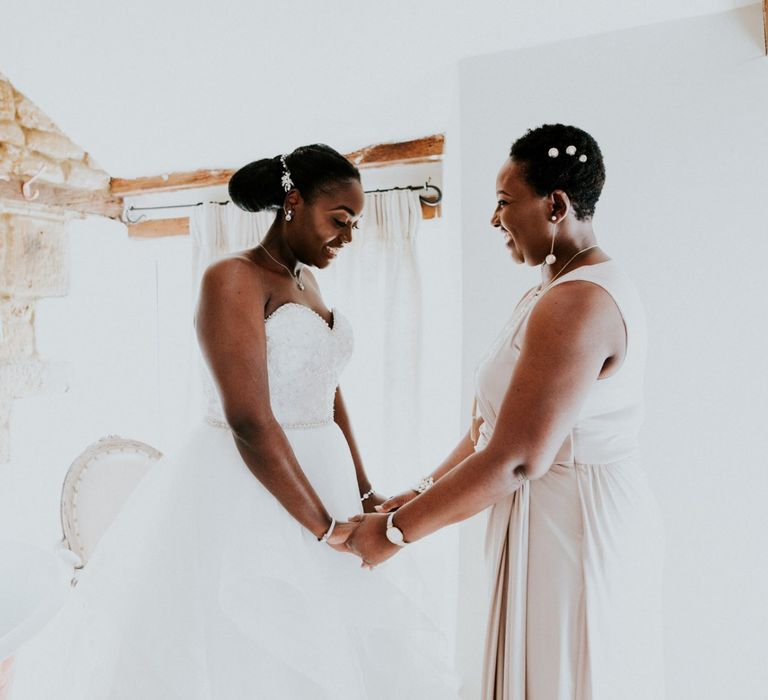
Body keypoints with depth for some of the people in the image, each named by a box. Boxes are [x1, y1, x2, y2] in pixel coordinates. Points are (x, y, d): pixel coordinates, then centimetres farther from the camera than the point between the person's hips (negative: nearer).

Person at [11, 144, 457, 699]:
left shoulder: (306, 283, 12)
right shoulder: (234, 279, -14)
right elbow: (250, 421, -22)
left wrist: (363, 493, 8)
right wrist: (326, 528, -19)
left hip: (318, 479, 8)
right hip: (246, 493, -8)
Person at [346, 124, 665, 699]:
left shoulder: (577, 304, -23)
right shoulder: (552, 292, 9)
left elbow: (514, 462, -26)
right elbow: (495, 424, 9)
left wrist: (396, 530, -17)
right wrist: (421, 495, 5)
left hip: (574, 528, -9)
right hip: (569, 520, 9)